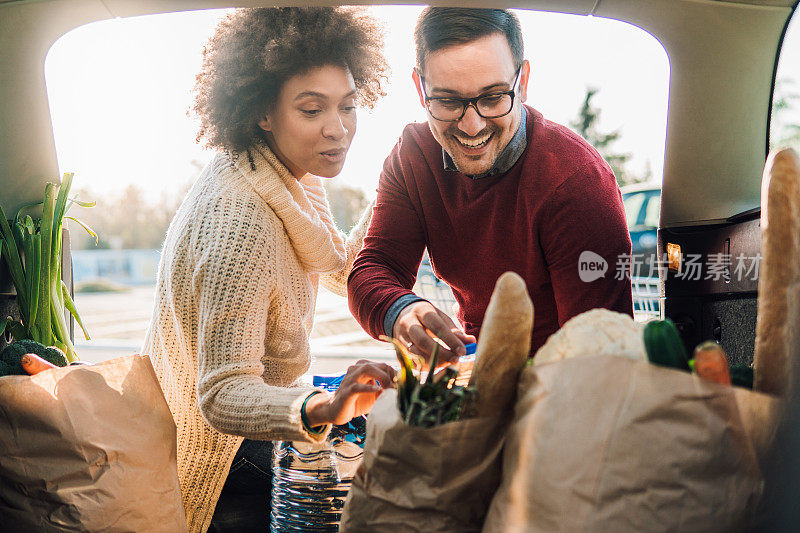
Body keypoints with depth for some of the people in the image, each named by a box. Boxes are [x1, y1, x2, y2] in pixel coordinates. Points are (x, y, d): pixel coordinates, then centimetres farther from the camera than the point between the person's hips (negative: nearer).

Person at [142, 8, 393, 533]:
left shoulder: (288, 177, -4)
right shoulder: (240, 219, -32)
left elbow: (342, 271, 10)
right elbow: (223, 396, -34)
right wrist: (321, 408, -51)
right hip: (222, 461, -8)